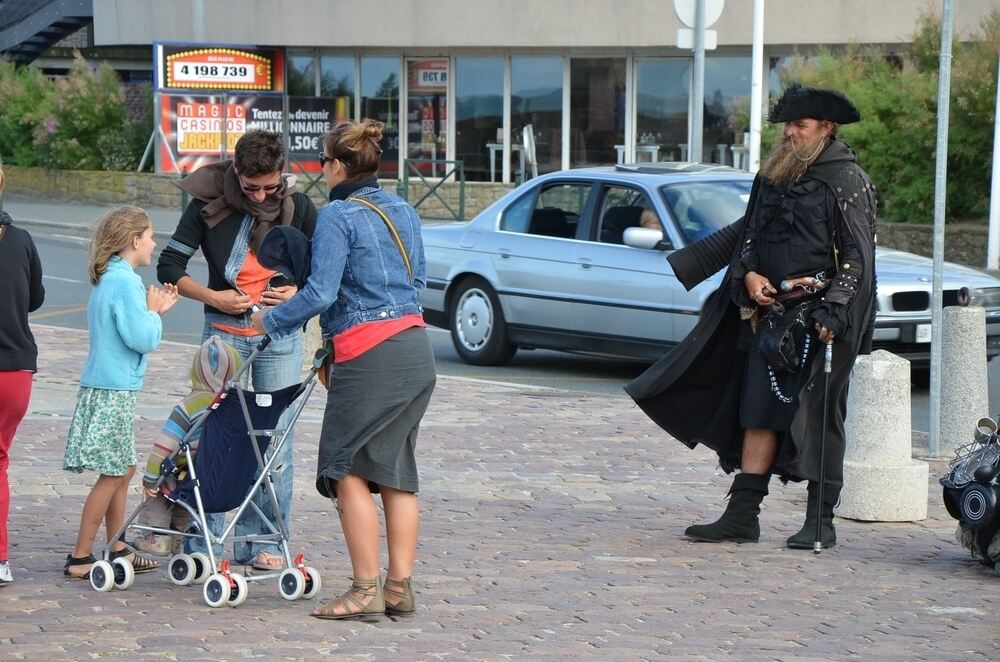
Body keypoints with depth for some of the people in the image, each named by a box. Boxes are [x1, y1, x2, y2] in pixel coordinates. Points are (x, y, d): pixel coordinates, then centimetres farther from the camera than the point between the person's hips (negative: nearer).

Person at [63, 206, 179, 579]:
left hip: (107, 387, 10)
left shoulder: (109, 278, 13)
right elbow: (142, 339, -21)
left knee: (123, 470, 16)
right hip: (113, 391, -10)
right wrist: (153, 311, -5)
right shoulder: (125, 282, -17)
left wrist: (155, 310, 13)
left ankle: (118, 550, 23)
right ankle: (80, 558, -1)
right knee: (112, 474, -5)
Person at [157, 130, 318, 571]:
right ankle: (203, 543, 3)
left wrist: (300, 292, -9)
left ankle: (261, 542, 9)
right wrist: (214, 297, -15)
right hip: (223, 331, -1)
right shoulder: (208, 204, -6)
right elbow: (169, 267, -2)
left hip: (281, 335, 1)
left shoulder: (298, 207, -1)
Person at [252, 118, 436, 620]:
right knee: (397, 471, 11)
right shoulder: (403, 211, 14)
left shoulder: (338, 215, -9)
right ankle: (400, 587, 10)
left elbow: (321, 293, -14)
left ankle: (366, 589, -2)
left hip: (368, 354, -8)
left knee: (349, 470, 1)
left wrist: (271, 321, 0)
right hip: (416, 350, 8)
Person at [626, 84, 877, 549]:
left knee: (817, 418, -2)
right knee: (758, 413, 4)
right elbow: (749, 231, 21)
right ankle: (742, 515, 7)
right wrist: (748, 273, 2)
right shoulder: (775, 176, 14)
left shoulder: (847, 181, -6)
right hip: (769, 313, 6)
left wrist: (832, 311, -17)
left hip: (819, 318, -6)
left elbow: (858, 258, -9)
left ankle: (821, 522, 6)